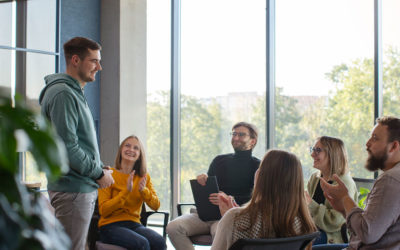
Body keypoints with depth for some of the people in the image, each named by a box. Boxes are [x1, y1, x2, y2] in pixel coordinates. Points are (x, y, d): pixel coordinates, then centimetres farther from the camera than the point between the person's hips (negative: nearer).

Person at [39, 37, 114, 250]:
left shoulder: (75, 93, 18)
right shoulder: (63, 93, -15)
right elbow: (67, 146, -22)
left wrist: (99, 167, 9)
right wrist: (98, 173, -13)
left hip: (85, 188, 11)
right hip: (73, 190, -11)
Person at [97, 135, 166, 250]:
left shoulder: (144, 177, 11)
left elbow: (155, 206, 5)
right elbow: (103, 210, -10)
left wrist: (143, 190, -14)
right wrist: (126, 191, -18)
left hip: (134, 224, 4)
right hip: (111, 225, -4)